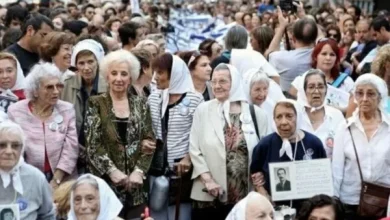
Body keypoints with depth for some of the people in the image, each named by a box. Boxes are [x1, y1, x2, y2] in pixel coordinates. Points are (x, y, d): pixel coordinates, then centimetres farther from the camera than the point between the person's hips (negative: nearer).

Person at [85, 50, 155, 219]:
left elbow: (149, 141, 5)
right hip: (106, 183, -2)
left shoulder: (140, 104, 9)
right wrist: (113, 171, -16)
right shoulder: (95, 104, 1)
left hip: (136, 185, 3)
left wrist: (138, 171, -9)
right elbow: (92, 144, -6)